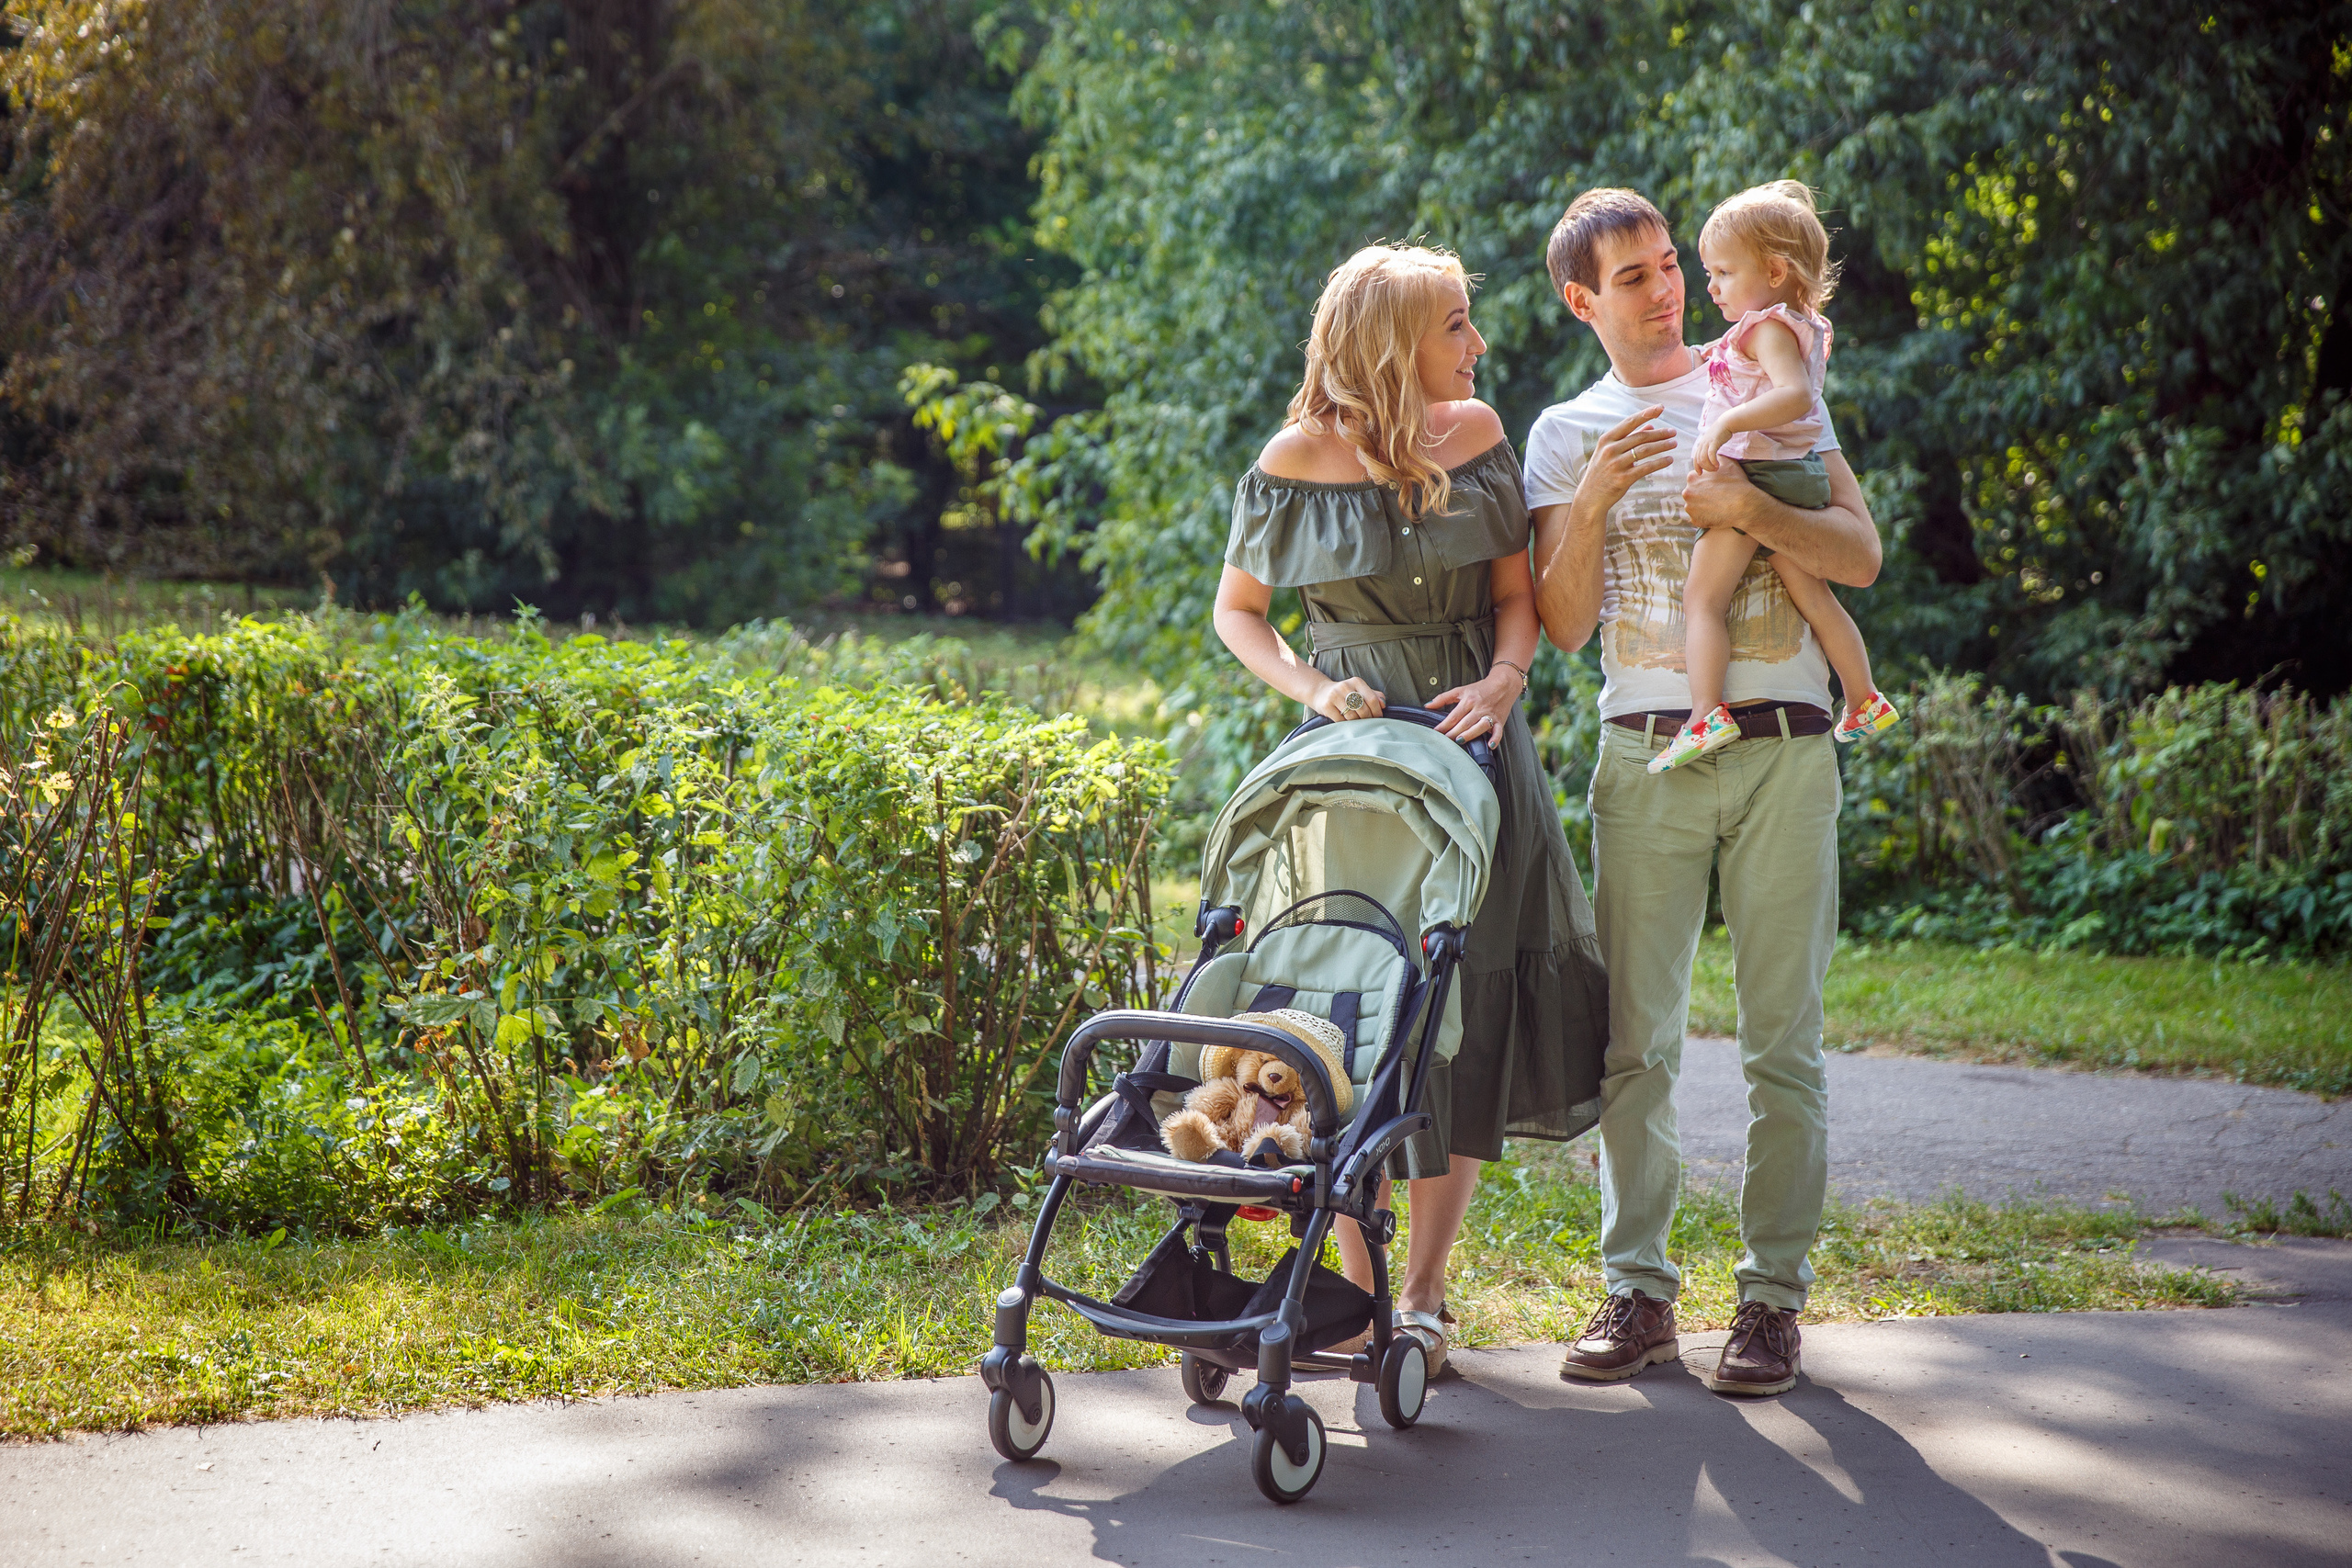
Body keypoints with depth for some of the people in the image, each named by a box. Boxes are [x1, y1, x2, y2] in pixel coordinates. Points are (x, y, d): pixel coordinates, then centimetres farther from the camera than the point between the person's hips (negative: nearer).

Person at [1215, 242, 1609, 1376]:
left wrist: (1501, 680, -12)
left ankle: (1422, 1292, 9)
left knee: (1466, 1009, 0)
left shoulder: (1475, 435, 3)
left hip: (1470, 742, 3)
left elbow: (1516, 592, 7)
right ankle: (1357, 1284, 5)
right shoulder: (1299, 461, -6)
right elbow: (1236, 610, 3)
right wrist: (1312, 689, -13)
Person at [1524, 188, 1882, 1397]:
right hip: (1646, 752, 0)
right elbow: (1564, 623, 3)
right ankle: (1639, 1291, 8)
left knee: (1784, 1038, -1)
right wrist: (1594, 501, -12)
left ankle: (1773, 1297, 5)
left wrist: (1745, 508, -13)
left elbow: (1861, 554, 3)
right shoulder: (1565, 435, 12)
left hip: (1785, 749, 0)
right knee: (1633, 1037, -2)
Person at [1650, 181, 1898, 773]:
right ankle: (1864, 702, 27)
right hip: (1800, 476, 10)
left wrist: (1725, 425, -37)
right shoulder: (1805, 326, 17)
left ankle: (1706, 713, -20)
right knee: (1814, 597, 19)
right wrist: (1714, 356, 26)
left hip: (1754, 473, -10)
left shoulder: (1768, 326, -13)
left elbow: (1795, 394, -30)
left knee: (1702, 597, -9)